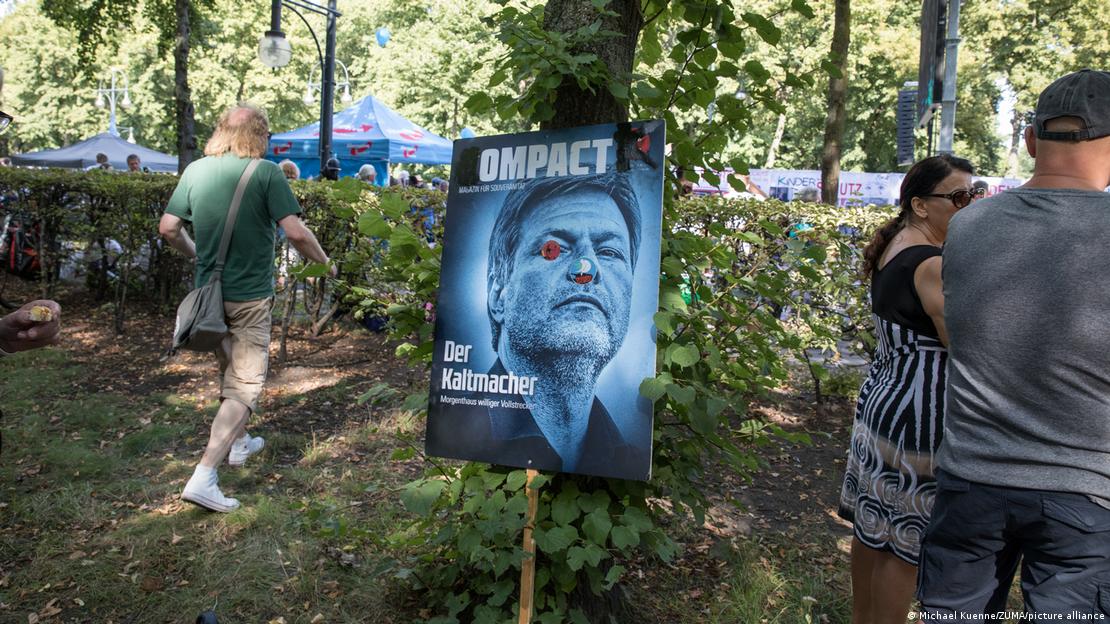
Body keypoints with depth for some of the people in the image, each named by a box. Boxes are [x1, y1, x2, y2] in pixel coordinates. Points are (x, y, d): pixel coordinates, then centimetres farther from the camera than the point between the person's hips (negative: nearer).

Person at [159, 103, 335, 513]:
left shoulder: (196, 170, 3)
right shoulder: (267, 173, -12)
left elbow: (168, 228, 5)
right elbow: (296, 233, -19)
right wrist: (325, 264, -2)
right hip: (249, 296, -6)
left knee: (229, 370, 26)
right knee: (245, 385, 0)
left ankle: (238, 443, 43)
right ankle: (203, 477, -8)